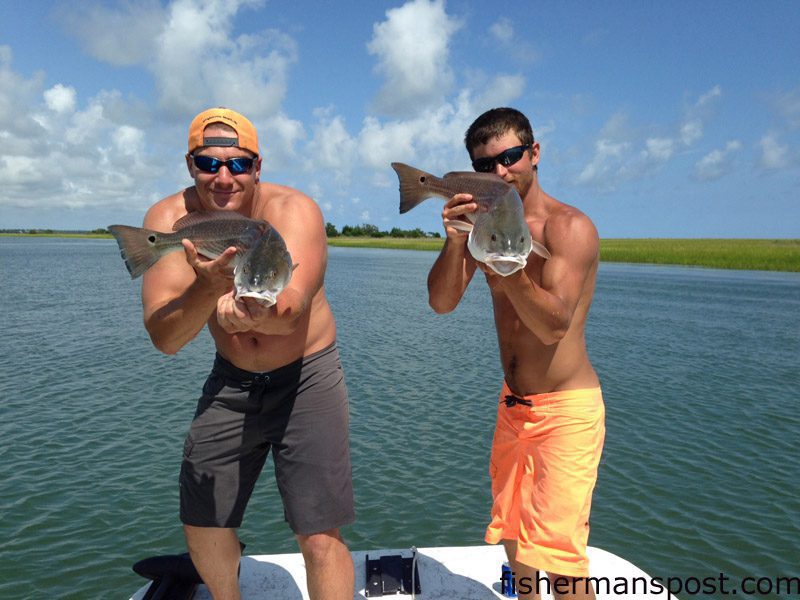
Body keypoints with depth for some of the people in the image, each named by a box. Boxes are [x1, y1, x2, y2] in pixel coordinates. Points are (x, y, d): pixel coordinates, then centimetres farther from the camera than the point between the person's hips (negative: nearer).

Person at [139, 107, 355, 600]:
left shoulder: (295, 210, -20)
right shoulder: (170, 219, -13)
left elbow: (288, 314, -35)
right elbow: (164, 338, -23)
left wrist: (247, 312, -57)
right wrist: (209, 288, -43)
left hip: (306, 378, -3)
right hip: (231, 380, 4)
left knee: (320, 539, -9)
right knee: (202, 527, 16)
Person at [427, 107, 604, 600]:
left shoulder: (570, 226, -15)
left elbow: (553, 324, -27)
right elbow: (442, 302, -9)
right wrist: (456, 241, -26)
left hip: (566, 408, -7)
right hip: (513, 403, 7)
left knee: (558, 550, -6)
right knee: (511, 528, 21)